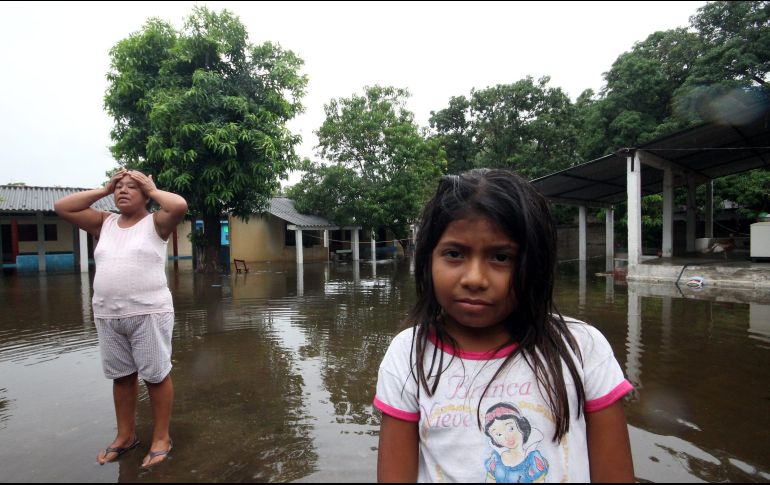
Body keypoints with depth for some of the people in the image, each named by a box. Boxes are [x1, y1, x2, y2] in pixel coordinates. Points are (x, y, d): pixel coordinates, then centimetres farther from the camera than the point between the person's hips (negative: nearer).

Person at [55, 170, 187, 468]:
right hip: (107, 316, 6)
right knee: (121, 376, 17)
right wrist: (104, 190, 8)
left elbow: (180, 206, -23)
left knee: (156, 376, 4)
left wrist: (152, 190, -5)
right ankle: (126, 435, 34)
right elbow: (62, 207, 13)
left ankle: (161, 438, 18)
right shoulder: (105, 223, 12)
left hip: (148, 313, -5)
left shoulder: (155, 223, -4)